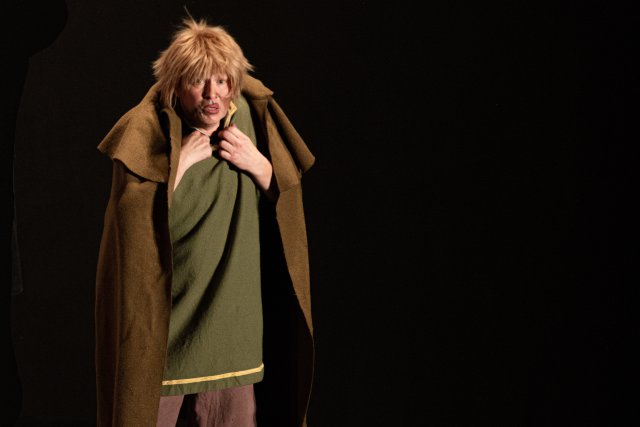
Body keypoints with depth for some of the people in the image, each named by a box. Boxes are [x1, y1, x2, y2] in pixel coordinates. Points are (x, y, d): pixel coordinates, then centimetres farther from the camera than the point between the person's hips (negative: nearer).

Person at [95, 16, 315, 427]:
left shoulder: (248, 120, 2)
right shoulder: (146, 136, -11)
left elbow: (287, 196, 8)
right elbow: (133, 221, -19)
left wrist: (258, 164, -10)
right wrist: (180, 163, -22)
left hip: (232, 310, 4)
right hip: (164, 312, -4)